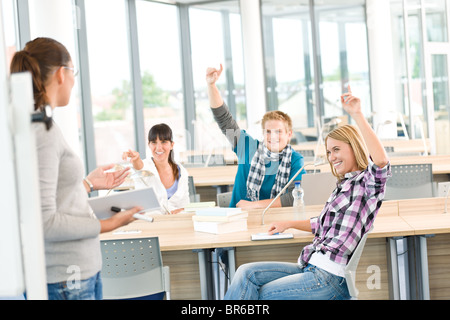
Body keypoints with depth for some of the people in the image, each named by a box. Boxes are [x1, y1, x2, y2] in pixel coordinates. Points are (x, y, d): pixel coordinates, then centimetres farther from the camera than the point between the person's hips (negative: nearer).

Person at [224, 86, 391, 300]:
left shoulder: (368, 183, -6)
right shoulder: (343, 184, 21)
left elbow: (381, 161, -30)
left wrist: (357, 115, -32)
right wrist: (289, 224, 26)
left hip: (331, 277, -9)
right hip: (310, 267, 9)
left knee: (261, 294, -7)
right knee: (247, 274, -3)